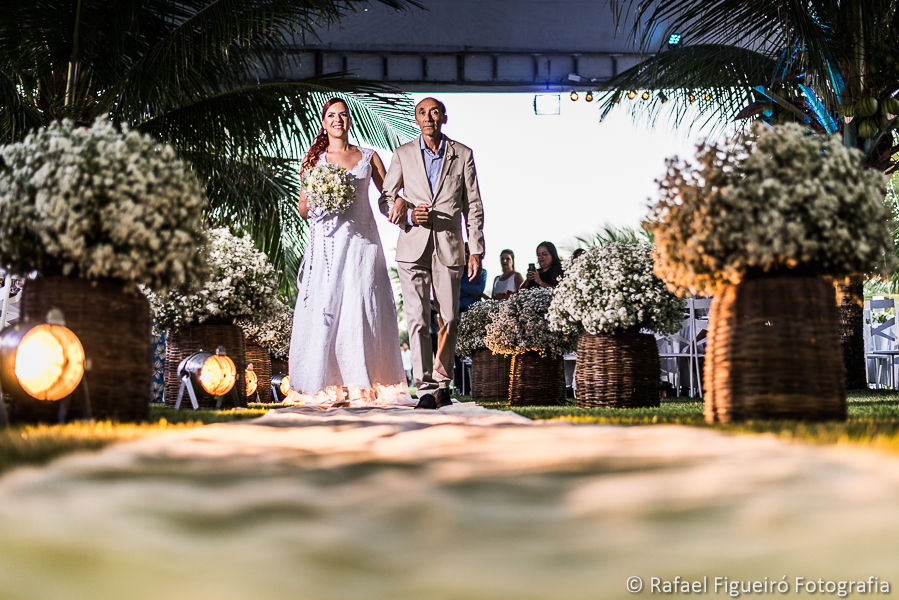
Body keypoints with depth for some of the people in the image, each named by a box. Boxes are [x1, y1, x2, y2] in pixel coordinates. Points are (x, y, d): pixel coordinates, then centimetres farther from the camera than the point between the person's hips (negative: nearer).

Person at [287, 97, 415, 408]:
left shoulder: (369, 157, 13)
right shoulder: (315, 159, 13)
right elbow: (303, 209, 13)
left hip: (361, 240, 0)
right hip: (327, 243, 0)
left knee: (362, 309, -7)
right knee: (323, 309, -7)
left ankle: (364, 385, -2)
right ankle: (323, 387, -3)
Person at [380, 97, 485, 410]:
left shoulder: (463, 154, 8)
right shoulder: (403, 154, 9)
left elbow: (473, 206, 6)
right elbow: (385, 200, 10)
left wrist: (476, 251, 0)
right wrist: (408, 213, -12)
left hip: (449, 247, 1)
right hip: (413, 246, 0)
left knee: (449, 319, 4)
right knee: (417, 318, -8)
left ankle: (442, 381, 21)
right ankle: (426, 389, -8)